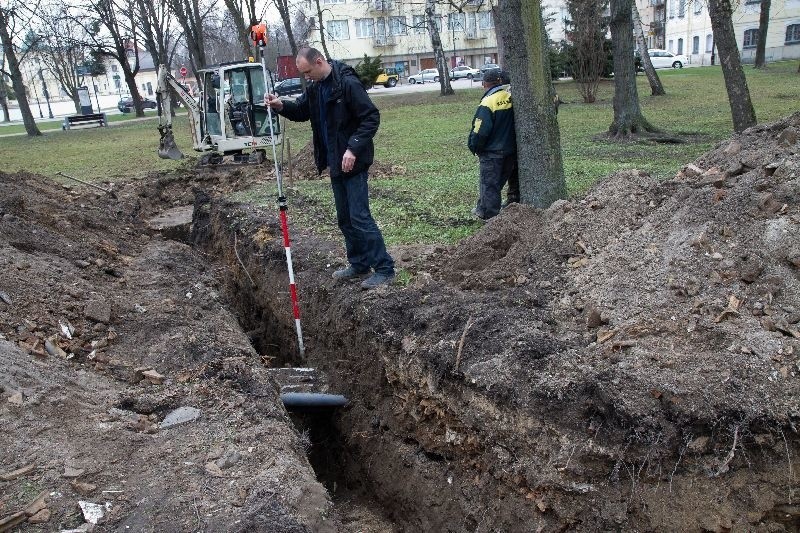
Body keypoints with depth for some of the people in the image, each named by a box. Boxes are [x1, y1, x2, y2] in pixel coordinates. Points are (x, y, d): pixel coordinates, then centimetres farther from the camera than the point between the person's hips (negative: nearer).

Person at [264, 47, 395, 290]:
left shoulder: (348, 83, -17)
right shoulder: (315, 87, 8)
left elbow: (371, 117, -19)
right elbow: (301, 111, 19)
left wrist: (353, 148, -25)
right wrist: (281, 106, -1)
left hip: (353, 162, -9)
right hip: (335, 163, 9)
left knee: (359, 217, -9)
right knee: (344, 218, 14)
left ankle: (384, 268, 0)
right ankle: (359, 264, 26)